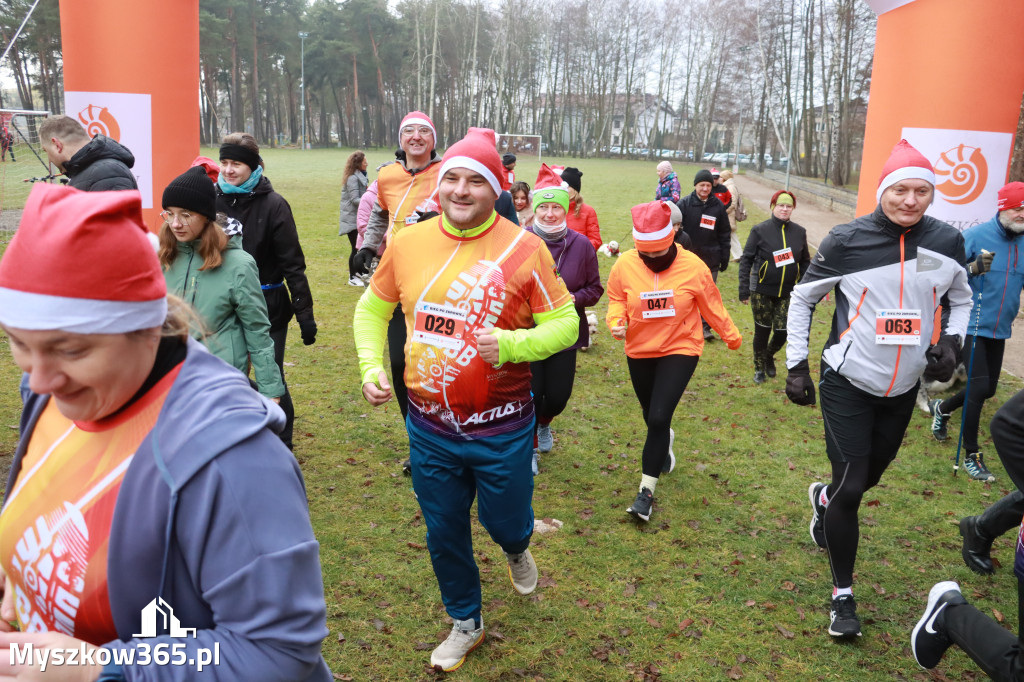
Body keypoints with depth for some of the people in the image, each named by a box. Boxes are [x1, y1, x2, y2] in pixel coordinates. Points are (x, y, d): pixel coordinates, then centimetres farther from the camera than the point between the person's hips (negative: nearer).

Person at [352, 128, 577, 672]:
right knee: (443, 532, 17)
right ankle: (465, 623, 44)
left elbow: (565, 323, -8)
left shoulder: (523, 249, -13)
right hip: (429, 428, 3)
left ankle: (516, 550, 55)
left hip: (502, 430, -3)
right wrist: (371, 367, -2)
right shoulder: (407, 243, -2)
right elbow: (372, 308, 12)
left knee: (506, 523, 14)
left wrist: (511, 344, -25)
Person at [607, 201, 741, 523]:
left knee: (658, 418, -15)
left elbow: (712, 307, 0)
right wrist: (616, 321, -19)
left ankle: (647, 490, 0)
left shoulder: (693, 267, -14)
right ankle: (665, 442, 57)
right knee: (652, 417, 19)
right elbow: (616, 299, 2)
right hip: (639, 351, 3)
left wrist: (732, 337, 13)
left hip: (680, 349, -3)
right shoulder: (625, 265, -13)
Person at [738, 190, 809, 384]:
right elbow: (746, 260, -4)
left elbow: (805, 262, 11)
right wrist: (744, 290, -10)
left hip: (787, 293, 2)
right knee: (762, 331, 6)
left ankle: (769, 356, 34)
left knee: (782, 332, 1)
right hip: (762, 291, -2)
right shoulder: (760, 230, -5)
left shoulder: (799, 232, 4)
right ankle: (759, 368, 26)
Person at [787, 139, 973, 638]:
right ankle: (842, 595, 13)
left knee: (870, 476, 18)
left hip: (903, 388, 4)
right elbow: (803, 298, -2)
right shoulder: (847, 241, -14)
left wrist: (951, 340, -2)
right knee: (850, 488, -5)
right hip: (847, 384, -4)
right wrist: (796, 366, -4)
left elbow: (960, 297, 16)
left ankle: (823, 498, 54)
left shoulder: (947, 242, -3)